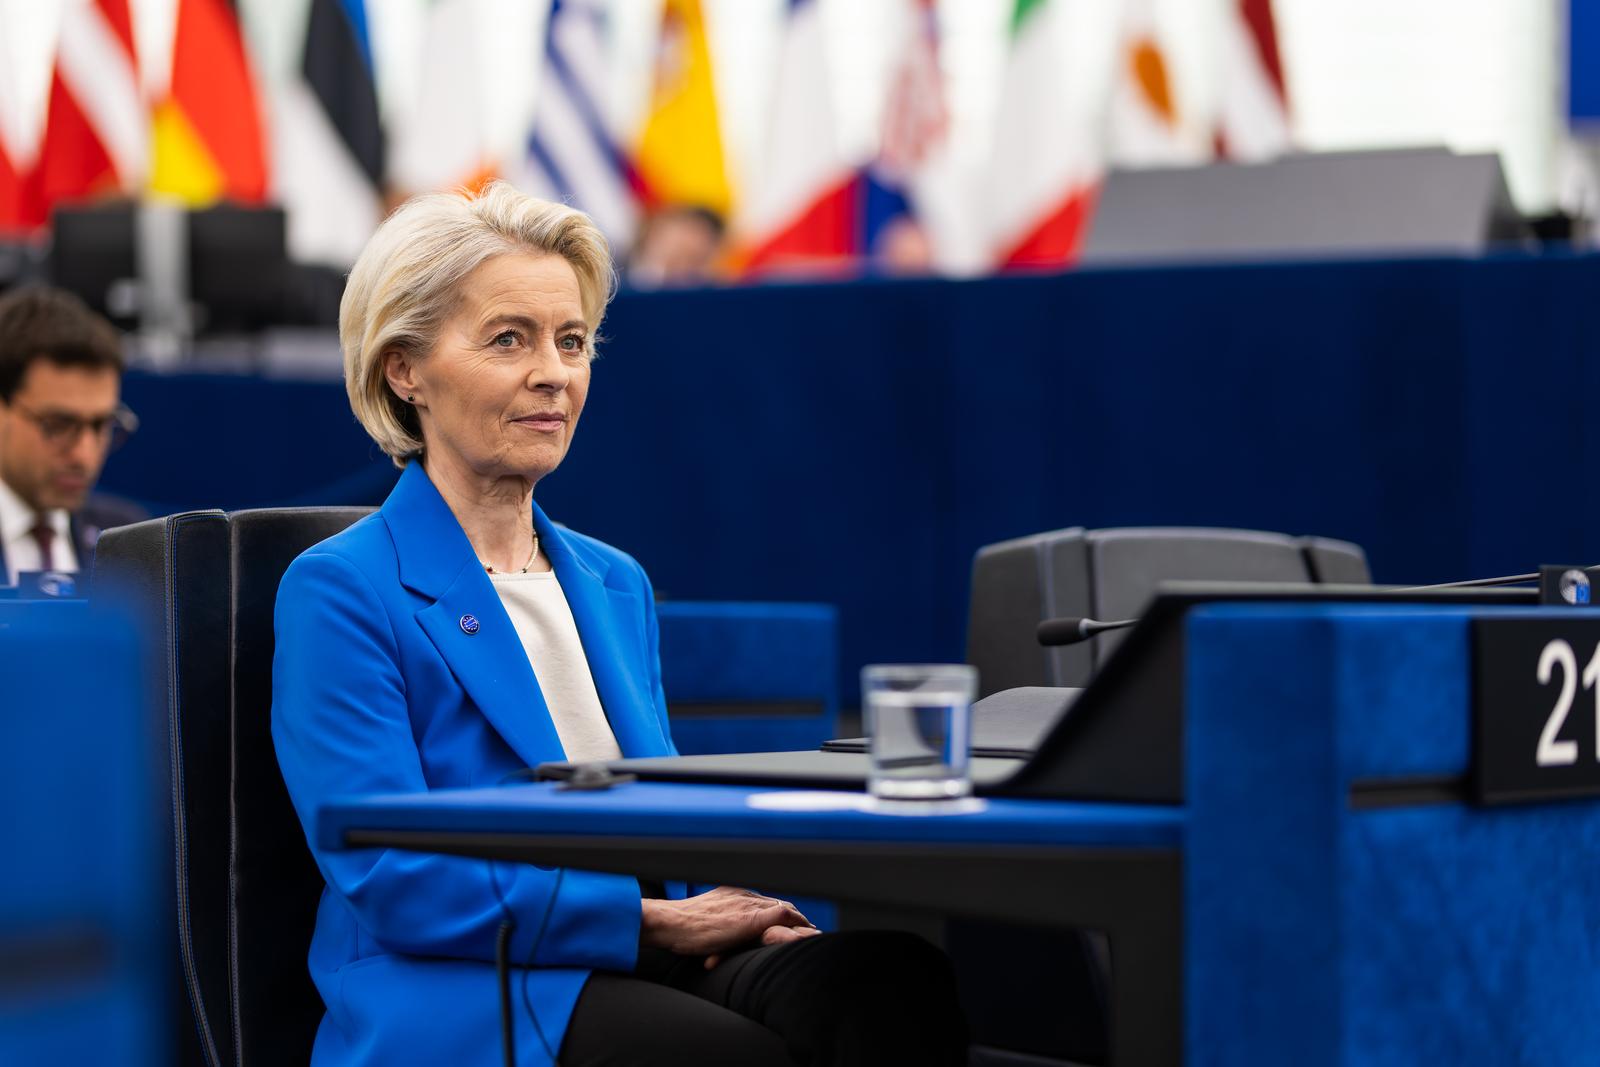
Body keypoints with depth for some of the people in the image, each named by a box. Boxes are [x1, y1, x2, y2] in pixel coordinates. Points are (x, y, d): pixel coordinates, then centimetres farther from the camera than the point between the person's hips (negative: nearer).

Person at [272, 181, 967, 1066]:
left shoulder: (617, 585, 22)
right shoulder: (338, 590, -1)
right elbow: (392, 880, -10)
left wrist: (725, 911, -4)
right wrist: (655, 921, -14)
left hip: (650, 965, 6)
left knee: (898, 977, -28)